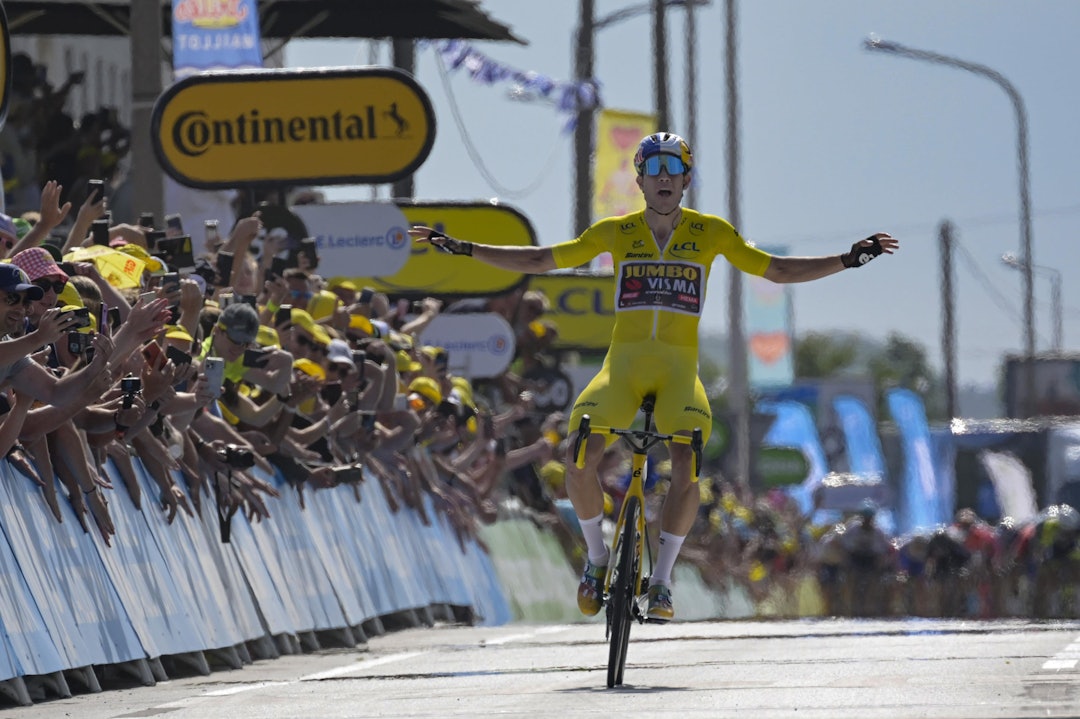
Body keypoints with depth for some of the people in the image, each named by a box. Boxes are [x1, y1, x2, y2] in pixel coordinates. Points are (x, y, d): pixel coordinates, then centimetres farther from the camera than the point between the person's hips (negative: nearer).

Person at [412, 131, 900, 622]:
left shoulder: (711, 232, 5)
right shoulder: (616, 232, 7)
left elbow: (777, 270, 10)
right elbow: (539, 261, 11)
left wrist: (848, 260, -1)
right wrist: (461, 249, 6)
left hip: (679, 368, -1)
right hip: (624, 362, 1)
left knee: (687, 465, -27)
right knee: (579, 458, -23)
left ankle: (661, 580, -11)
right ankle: (597, 557, 3)